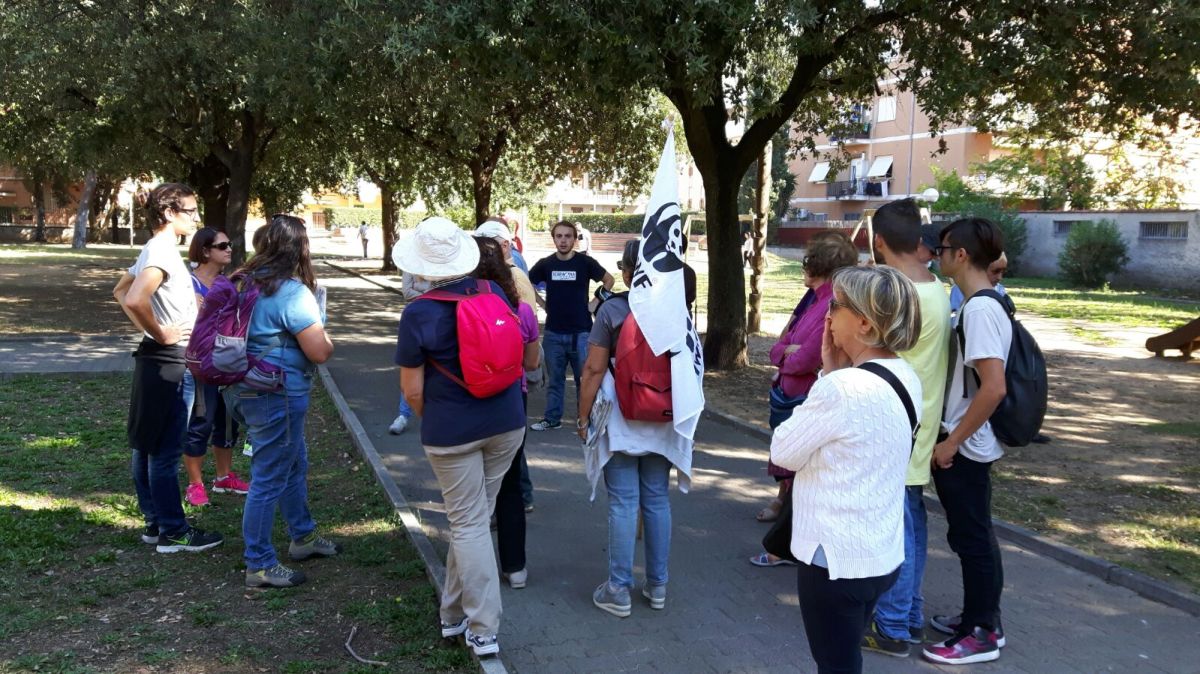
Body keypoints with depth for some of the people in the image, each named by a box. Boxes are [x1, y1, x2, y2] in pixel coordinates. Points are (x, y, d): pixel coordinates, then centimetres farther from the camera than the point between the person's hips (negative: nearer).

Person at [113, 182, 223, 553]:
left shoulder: (155, 249, 12)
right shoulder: (163, 251, -18)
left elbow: (120, 291, 24)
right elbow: (134, 299, -32)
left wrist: (149, 328, 14)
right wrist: (161, 333, -18)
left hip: (157, 360, 10)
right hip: (168, 361, -10)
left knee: (147, 446, 14)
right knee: (166, 450, -2)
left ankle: (155, 522, 25)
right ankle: (173, 531, 6)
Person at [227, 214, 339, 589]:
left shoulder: (245, 282, 7)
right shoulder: (294, 293, -20)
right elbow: (320, 352, -19)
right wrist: (320, 331, 2)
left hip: (244, 388, 9)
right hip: (276, 397, -9)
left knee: (295, 464, 23)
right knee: (270, 479, 1)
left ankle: (303, 536, 39)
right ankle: (259, 566, 13)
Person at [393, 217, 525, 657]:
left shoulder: (418, 314, -15)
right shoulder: (494, 293, -2)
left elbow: (412, 391, -9)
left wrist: (432, 422, 9)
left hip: (451, 432, -4)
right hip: (506, 423, 5)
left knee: (468, 525, 5)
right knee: (470, 518, 17)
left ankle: (483, 630, 10)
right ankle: (455, 612, 30)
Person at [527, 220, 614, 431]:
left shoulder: (585, 262, -4)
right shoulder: (545, 264, 1)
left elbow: (609, 280, 8)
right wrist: (544, 304, 3)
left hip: (581, 332, -2)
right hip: (553, 333, 2)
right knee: (554, 379, 11)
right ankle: (552, 418, 21)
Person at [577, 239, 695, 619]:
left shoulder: (612, 310, -11)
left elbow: (594, 369, -11)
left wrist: (583, 417, -3)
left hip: (621, 420, -4)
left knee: (623, 503, 1)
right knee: (657, 500, 12)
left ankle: (619, 591, 9)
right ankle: (657, 586, 22)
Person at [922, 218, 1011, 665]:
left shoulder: (979, 309, -22)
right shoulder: (981, 305, 8)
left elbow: (993, 388, -28)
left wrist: (952, 441, -20)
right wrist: (950, 438, 17)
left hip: (966, 448, -10)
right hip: (966, 444, 10)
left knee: (971, 537, 2)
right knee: (972, 535, 19)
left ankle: (982, 635, 15)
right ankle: (981, 618, 32)